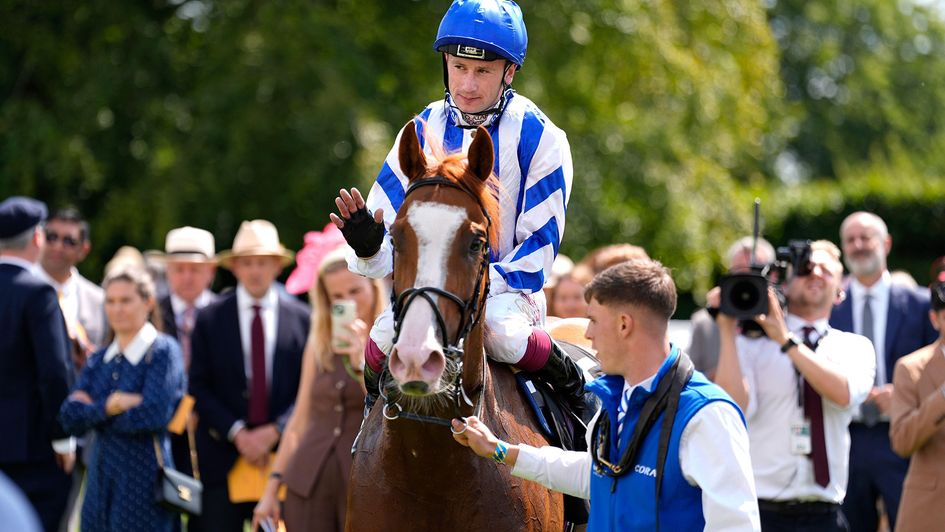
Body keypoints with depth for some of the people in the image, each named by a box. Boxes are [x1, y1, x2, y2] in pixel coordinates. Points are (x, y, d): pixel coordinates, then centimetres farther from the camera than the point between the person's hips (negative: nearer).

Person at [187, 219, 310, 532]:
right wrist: (236, 433, -10)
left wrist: (274, 432, -9)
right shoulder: (210, 319, 4)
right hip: (222, 458, 0)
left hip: (281, 456, 1)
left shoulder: (301, 318, 5)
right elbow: (199, 388, 1)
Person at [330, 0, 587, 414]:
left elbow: (539, 248, -6)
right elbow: (393, 236, 4)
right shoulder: (423, 132, 3)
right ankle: (374, 405, 3)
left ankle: (569, 383, -5)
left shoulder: (539, 137, -6)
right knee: (388, 334, -30)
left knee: (502, 334, -37)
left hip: (508, 287, -2)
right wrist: (368, 247, -21)